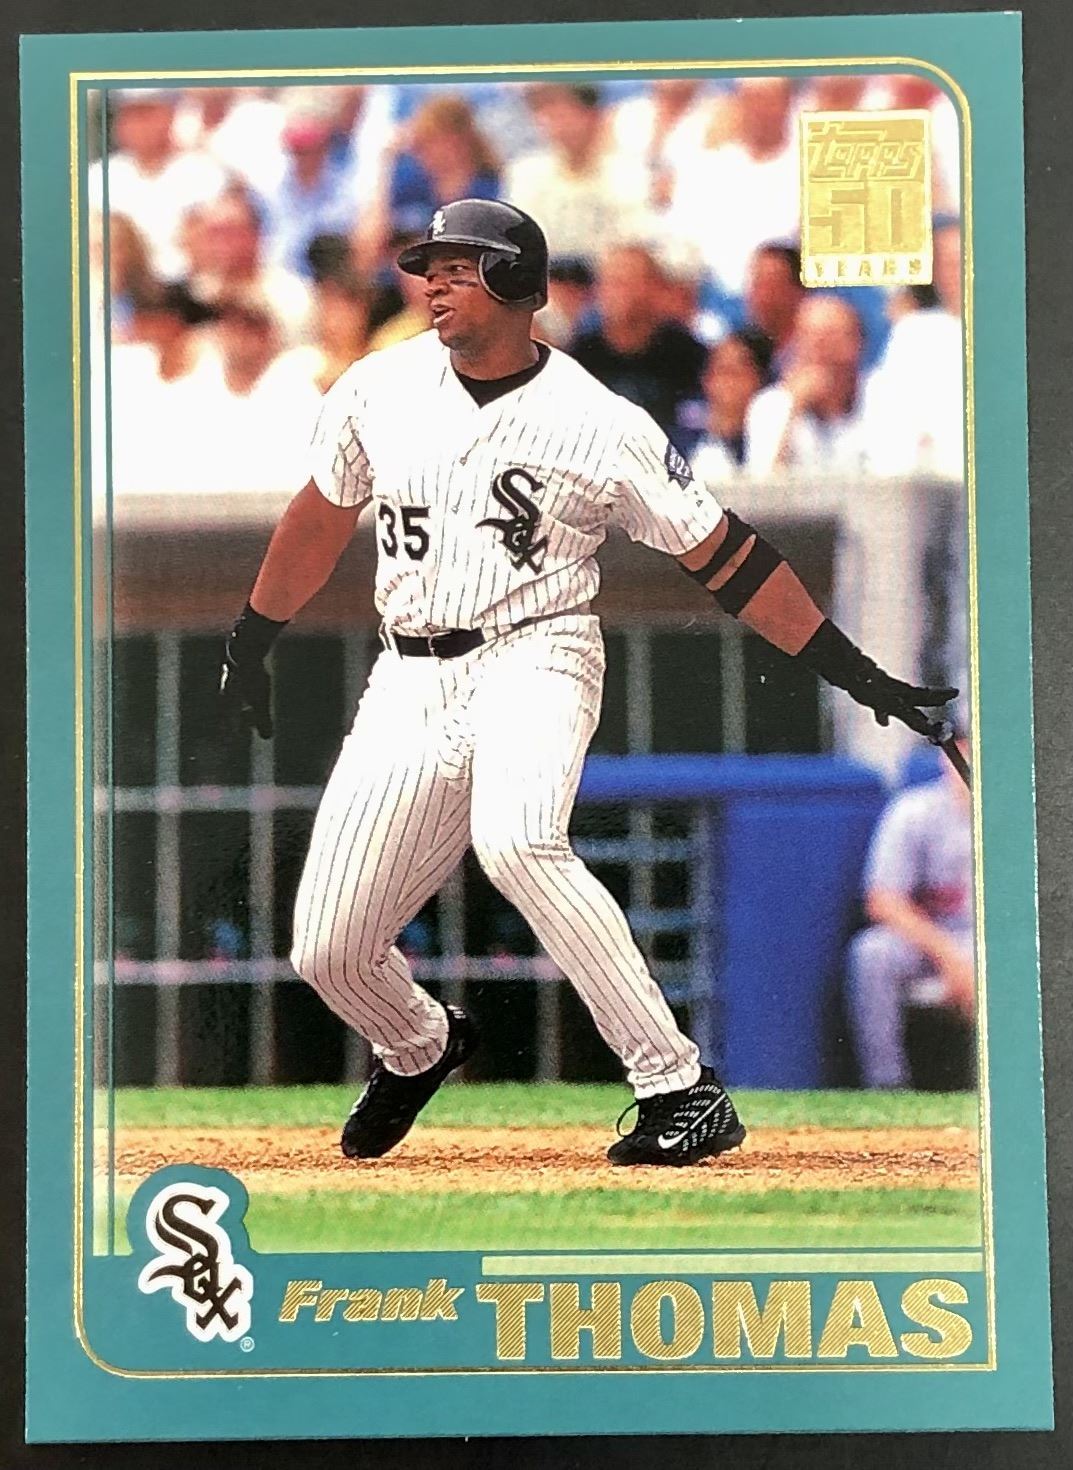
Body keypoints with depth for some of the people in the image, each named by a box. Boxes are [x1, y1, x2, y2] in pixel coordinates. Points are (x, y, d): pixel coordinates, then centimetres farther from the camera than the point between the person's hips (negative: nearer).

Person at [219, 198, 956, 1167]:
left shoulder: (603, 428, -9)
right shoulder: (379, 390, 3)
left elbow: (724, 555, -4)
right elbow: (324, 515, 20)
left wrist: (860, 677, -6)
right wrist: (250, 643, 27)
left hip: (534, 659, -5)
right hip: (410, 679, 5)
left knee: (516, 842, -37)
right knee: (327, 951, 1)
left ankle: (681, 1088, -31)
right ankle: (421, 1049, 38)